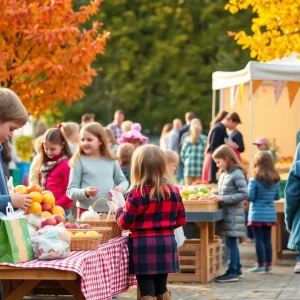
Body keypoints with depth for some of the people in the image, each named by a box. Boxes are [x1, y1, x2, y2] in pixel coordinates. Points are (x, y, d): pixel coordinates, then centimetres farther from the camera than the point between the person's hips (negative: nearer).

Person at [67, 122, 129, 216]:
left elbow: (123, 180, 18)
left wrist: (121, 188, -5)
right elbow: (71, 191, -5)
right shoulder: (79, 161, -3)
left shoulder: (111, 160, 7)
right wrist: (85, 192, -25)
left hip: (110, 211, 3)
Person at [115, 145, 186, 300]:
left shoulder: (136, 193, -13)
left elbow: (125, 223, -10)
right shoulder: (173, 191, 2)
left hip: (143, 245, -5)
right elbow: (181, 220, 10)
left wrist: (118, 211, 10)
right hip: (166, 242, 5)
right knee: (162, 287, 18)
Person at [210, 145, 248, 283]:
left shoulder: (237, 174, -14)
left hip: (233, 214, -9)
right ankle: (237, 269, 23)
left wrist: (223, 198, -21)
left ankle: (232, 272, -2)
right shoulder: (223, 174, 12)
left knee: (231, 242, -6)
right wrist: (216, 195, 0)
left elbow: (244, 194, -19)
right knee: (231, 242, 14)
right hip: (226, 213, 9)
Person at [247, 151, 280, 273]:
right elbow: (277, 197, 9)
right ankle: (268, 264, 15)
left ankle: (261, 264, 2)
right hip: (270, 214, 5)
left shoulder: (254, 179, -12)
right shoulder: (275, 180, 2)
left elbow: (250, 197, -13)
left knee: (259, 239, 1)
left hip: (257, 214, -5)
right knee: (267, 239, 12)